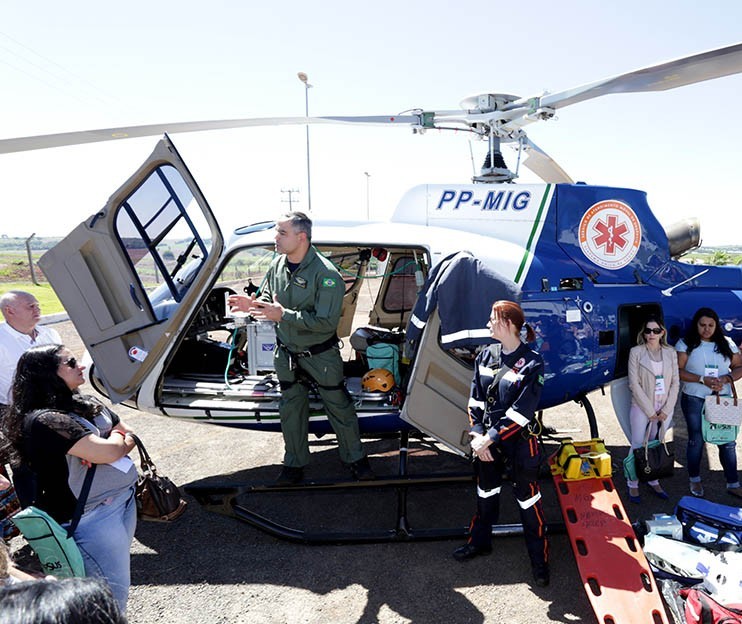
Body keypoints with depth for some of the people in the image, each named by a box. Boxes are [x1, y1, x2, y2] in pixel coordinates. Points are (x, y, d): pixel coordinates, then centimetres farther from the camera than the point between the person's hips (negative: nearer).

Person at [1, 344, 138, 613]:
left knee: (118, 583, 21)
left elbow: (129, 436, 12)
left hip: (123, 501, 9)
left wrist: (115, 444, -10)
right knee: (112, 594, 1)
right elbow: (107, 453, -25)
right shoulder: (43, 420, -20)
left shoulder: (85, 403, 8)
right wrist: (117, 440, -2)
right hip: (91, 518, -8)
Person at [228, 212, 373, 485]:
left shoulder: (326, 273, -23)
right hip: (287, 354, 5)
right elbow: (268, 300, 13)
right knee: (290, 409, 16)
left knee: (339, 407, 9)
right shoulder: (277, 266, -3)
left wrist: (284, 315, -31)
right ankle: (295, 463, 34)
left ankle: (354, 457, 31)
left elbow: (326, 322, -27)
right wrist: (252, 304, -11)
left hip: (320, 355, -5)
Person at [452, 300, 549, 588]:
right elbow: (475, 399, 2)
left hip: (520, 442, -5)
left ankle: (539, 558, 27)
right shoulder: (485, 356, 1)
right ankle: (480, 541, 42)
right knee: (486, 492, 21)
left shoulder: (532, 362, -16)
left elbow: (523, 410, -20)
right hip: (487, 440, 5)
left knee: (528, 499, 9)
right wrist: (477, 435, -10)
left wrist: (491, 438, -21)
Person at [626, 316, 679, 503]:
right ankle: (633, 484, 14)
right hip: (642, 408, -3)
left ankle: (654, 481, 26)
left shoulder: (670, 352, 4)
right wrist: (650, 411, -11)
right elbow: (634, 384, -9)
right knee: (638, 446, 2)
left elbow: (675, 383, 3)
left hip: (665, 410, 3)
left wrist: (666, 410, -6)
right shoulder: (636, 352, -6)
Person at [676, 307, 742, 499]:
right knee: (696, 440, 9)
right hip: (694, 400, -2)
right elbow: (678, 371, -10)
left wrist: (726, 378, -13)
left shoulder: (727, 343, 6)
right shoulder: (686, 344, -4)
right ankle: (695, 479, 26)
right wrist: (703, 380, -20)